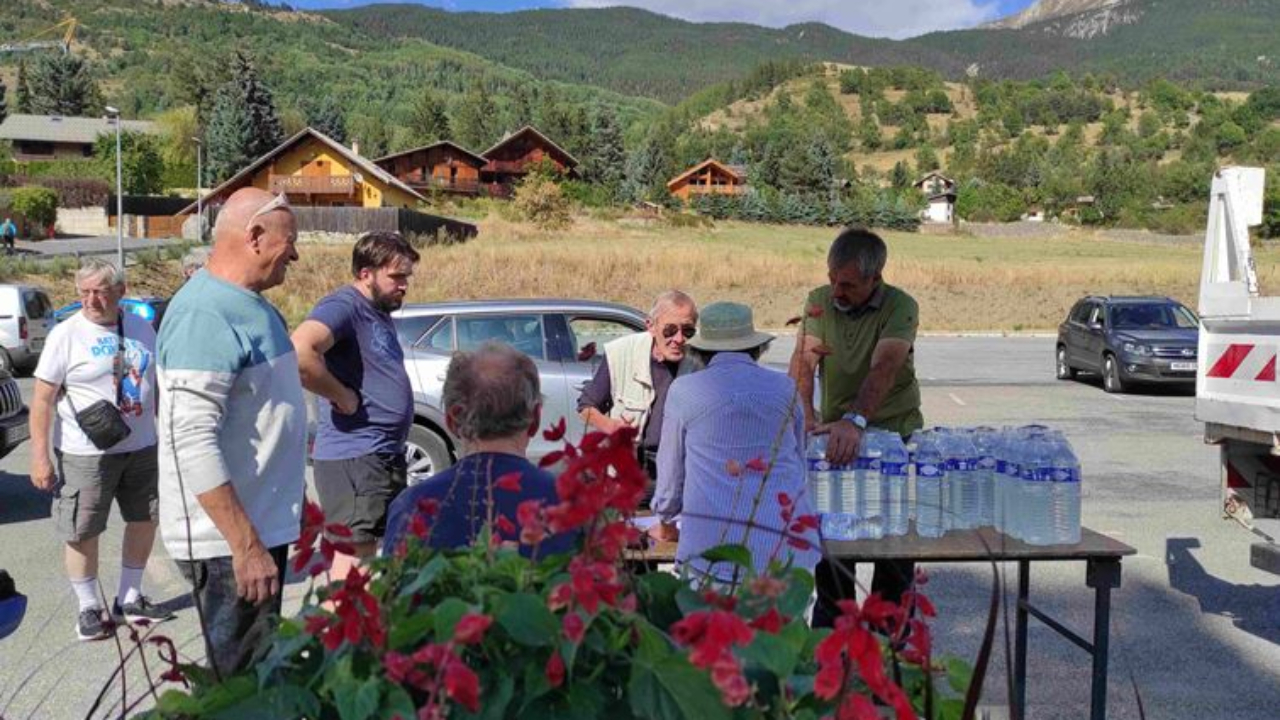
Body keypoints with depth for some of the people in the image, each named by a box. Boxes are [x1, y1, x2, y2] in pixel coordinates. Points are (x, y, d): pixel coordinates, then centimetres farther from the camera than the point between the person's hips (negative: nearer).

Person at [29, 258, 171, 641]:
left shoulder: (142, 328, 5)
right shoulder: (66, 334, -9)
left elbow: (158, 385, 15)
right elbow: (43, 398, -9)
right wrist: (40, 456, -14)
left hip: (142, 448, 5)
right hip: (86, 454, -5)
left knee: (144, 521, 13)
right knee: (82, 533, 3)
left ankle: (129, 598, 30)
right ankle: (89, 608, 20)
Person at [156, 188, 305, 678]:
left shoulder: (250, 305, 10)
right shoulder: (206, 316, -21)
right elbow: (193, 444, -27)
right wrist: (246, 546, -27)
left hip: (264, 525, 10)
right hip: (228, 543, -10)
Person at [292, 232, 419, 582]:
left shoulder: (380, 313, 16)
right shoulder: (343, 306, -14)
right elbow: (299, 353, -33)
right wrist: (342, 396, -22)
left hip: (386, 455, 10)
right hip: (353, 457, -10)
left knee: (369, 551, 18)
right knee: (354, 553, -7)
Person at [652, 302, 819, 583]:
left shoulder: (683, 391, 5)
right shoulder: (784, 388, 11)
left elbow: (671, 469, 14)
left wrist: (664, 524, 31)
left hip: (713, 546, -2)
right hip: (784, 543, 2)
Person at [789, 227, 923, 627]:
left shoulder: (900, 308, -12)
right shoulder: (819, 302, 0)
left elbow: (883, 368, -27)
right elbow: (804, 358, -12)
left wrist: (855, 420, -42)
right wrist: (804, 411, -30)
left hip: (896, 432, -3)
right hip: (835, 433, 3)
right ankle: (829, 627, 20)